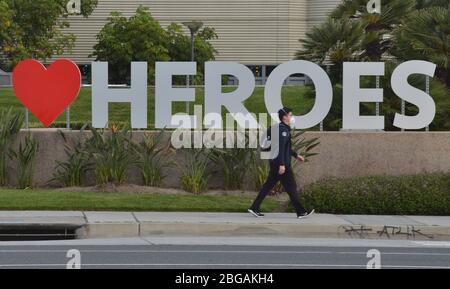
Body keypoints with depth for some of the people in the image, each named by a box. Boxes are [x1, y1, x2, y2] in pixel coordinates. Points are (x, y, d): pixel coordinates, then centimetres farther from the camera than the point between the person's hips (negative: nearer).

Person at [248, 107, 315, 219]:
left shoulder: (283, 129, 16)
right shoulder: (283, 130, -15)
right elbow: (280, 148, -22)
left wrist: (296, 155, 29)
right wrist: (282, 164, -24)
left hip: (274, 162, 10)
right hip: (281, 163, -10)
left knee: (268, 185, 10)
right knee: (291, 187, -3)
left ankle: (254, 208, 9)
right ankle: (301, 212, 3)